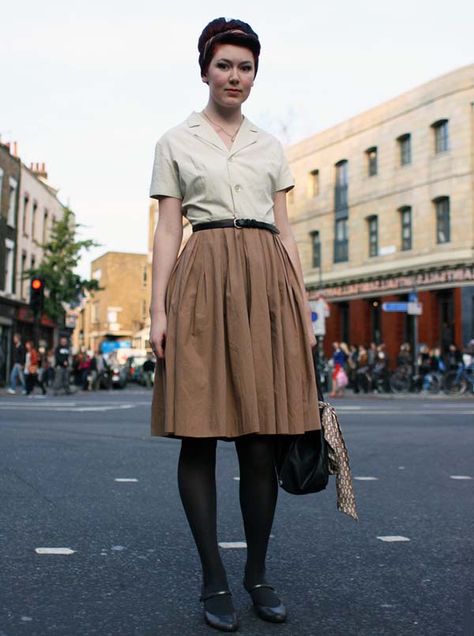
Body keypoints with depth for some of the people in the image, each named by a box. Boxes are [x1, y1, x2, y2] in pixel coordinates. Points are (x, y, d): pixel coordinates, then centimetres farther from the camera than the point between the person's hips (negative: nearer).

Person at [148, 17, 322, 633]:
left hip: (268, 284, 2)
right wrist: (158, 310, -5)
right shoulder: (176, 142, 11)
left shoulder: (269, 145, 18)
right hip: (203, 282, -2)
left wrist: (304, 308, 7)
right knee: (199, 434, -3)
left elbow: (285, 231, 15)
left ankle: (258, 572, 14)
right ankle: (214, 579, 8)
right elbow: (167, 231, 5)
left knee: (263, 436, 0)